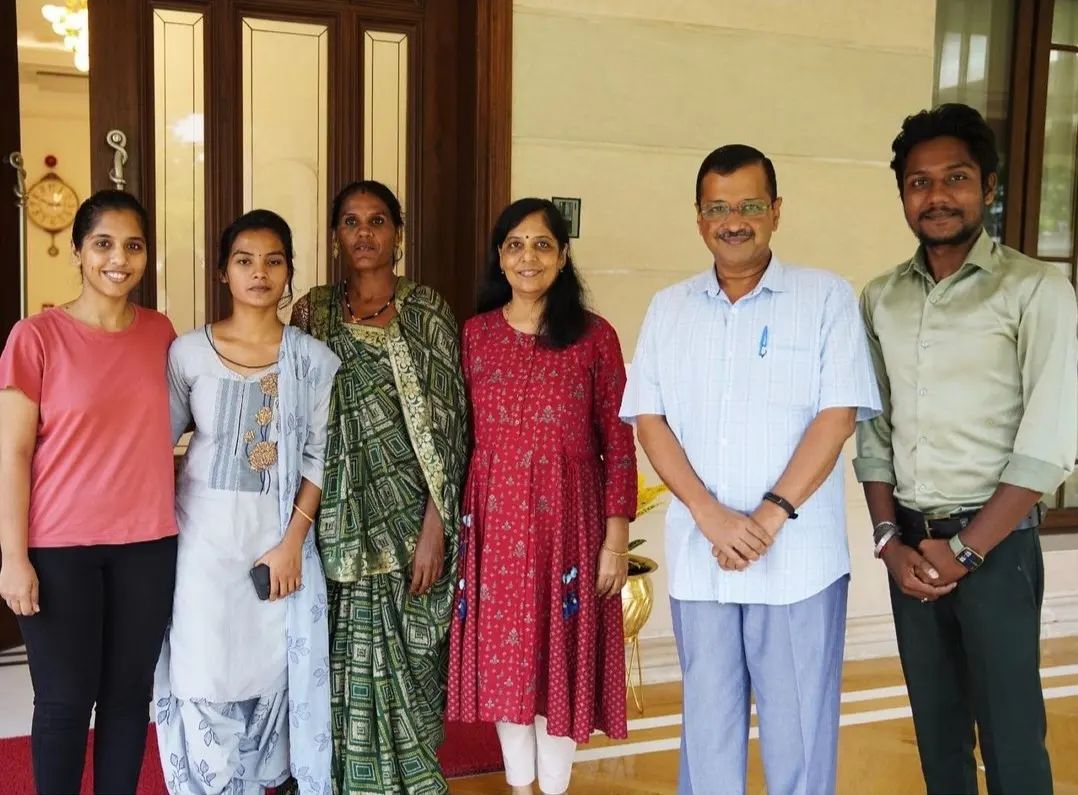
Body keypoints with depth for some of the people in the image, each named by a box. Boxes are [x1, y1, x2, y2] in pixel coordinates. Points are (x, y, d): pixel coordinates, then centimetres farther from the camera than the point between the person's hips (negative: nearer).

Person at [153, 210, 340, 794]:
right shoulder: (188, 352, -3)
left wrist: (292, 539, -7)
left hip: (281, 535, 1)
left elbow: (320, 458, 0)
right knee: (206, 678, 4)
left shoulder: (315, 361, -1)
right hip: (205, 535, 0)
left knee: (272, 673, 8)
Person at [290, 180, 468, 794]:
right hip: (335, 528, 2)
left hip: (406, 524, -2)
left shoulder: (427, 312, 1)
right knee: (339, 669, 6)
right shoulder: (312, 312, 8)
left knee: (403, 667, 3)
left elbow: (446, 426, -4)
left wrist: (435, 528, -11)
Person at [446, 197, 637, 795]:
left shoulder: (594, 337, -2)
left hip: (568, 519, -2)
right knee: (503, 658, 11)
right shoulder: (475, 334, 5)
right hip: (495, 521, 2)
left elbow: (619, 444, -3)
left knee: (561, 657, 6)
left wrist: (616, 539, -7)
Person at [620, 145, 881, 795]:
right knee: (707, 724, 13)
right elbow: (649, 419, 3)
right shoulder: (668, 309, 9)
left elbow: (838, 416, -6)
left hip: (799, 560, -2)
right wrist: (711, 515, -10)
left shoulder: (827, 298, 0)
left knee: (800, 729, 6)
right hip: (698, 560, 3)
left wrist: (772, 514, -15)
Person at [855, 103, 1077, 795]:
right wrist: (889, 539, -1)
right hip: (911, 541, 4)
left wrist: (965, 549, -12)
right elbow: (872, 430, 7)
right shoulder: (880, 299, 6)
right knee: (935, 723, 15)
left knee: (1009, 733, 4)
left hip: (995, 542, -4)